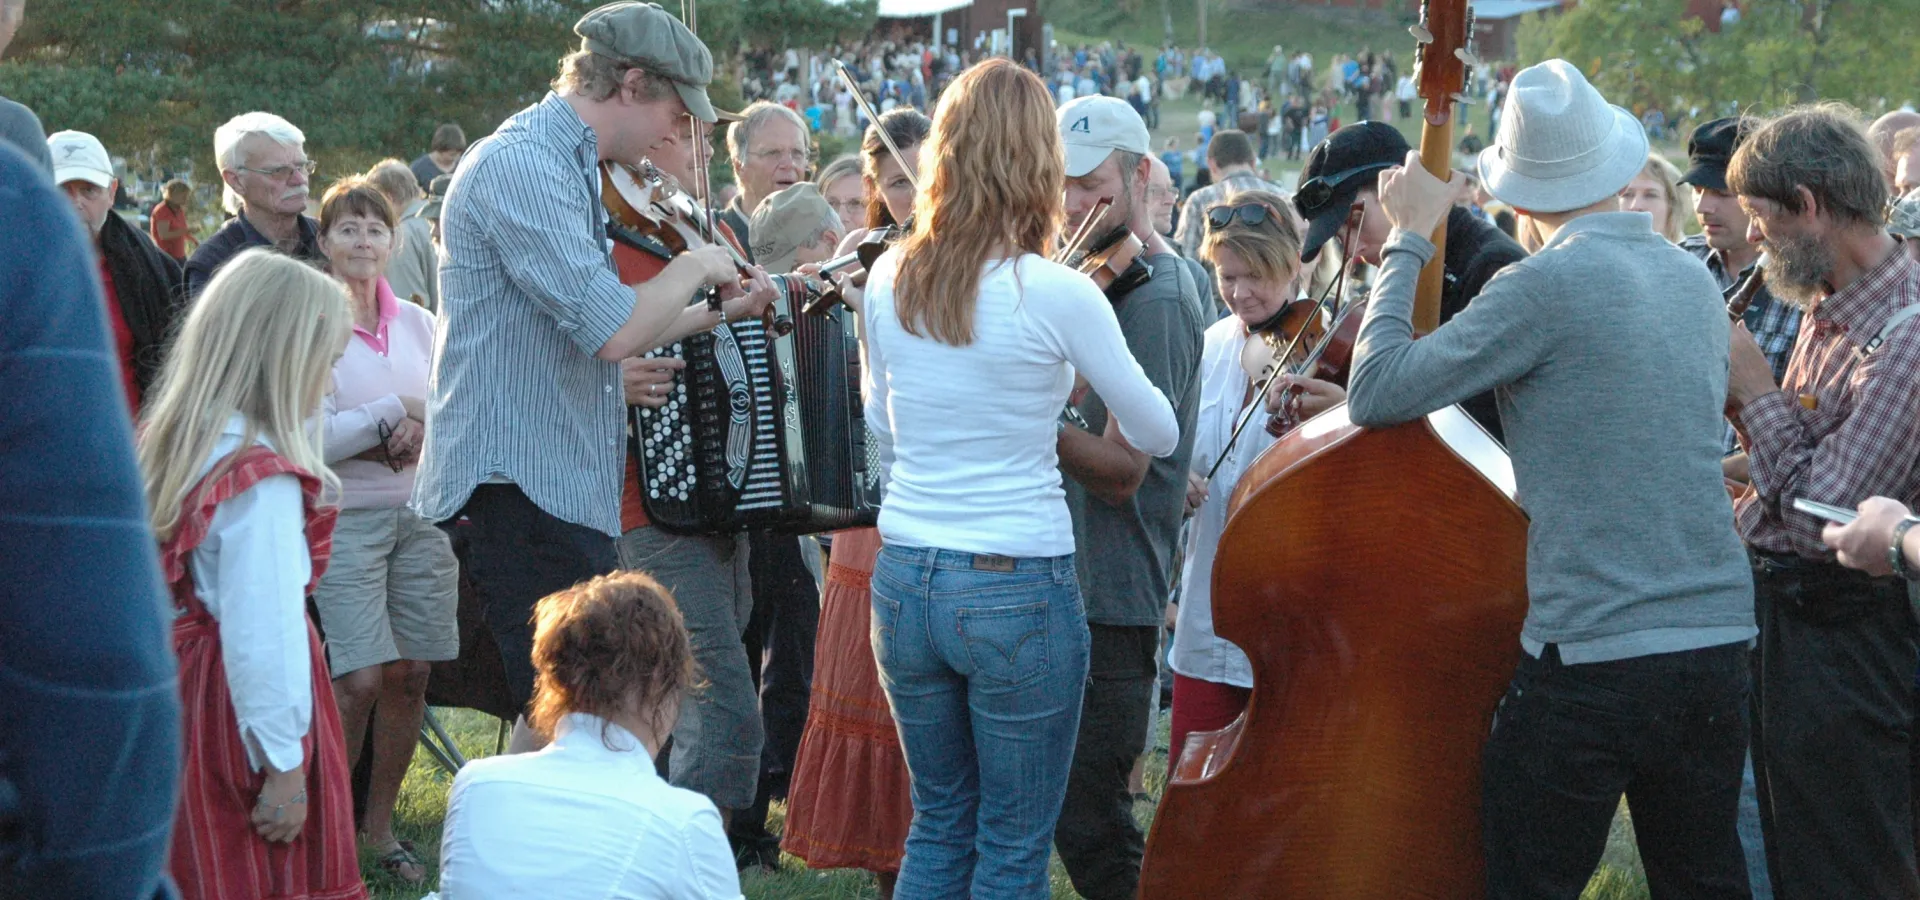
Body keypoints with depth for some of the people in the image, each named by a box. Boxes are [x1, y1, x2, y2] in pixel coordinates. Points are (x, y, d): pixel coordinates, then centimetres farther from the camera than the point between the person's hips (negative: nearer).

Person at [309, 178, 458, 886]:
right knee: (360, 679, -12)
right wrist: (395, 415, -8)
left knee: (409, 673, 2)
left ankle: (380, 822, 15)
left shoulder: (419, 324, 11)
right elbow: (312, 439, -11)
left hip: (422, 515, 5)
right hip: (346, 518, -4)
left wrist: (422, 431, -10)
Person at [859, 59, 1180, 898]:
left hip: (904, 578, 5)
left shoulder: (888, 280, 0)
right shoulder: (1056, 294, -15)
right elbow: (1158, 434, -3)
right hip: (1018, 588, -5)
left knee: (939, 824, 19)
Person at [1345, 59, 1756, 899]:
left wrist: (1409, 240, -1)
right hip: (1719, 642, 7)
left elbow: (1377, 391, -12)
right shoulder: (1694, 280, 10)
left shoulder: (1547, 284, -12)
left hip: (1589, 657, -7)